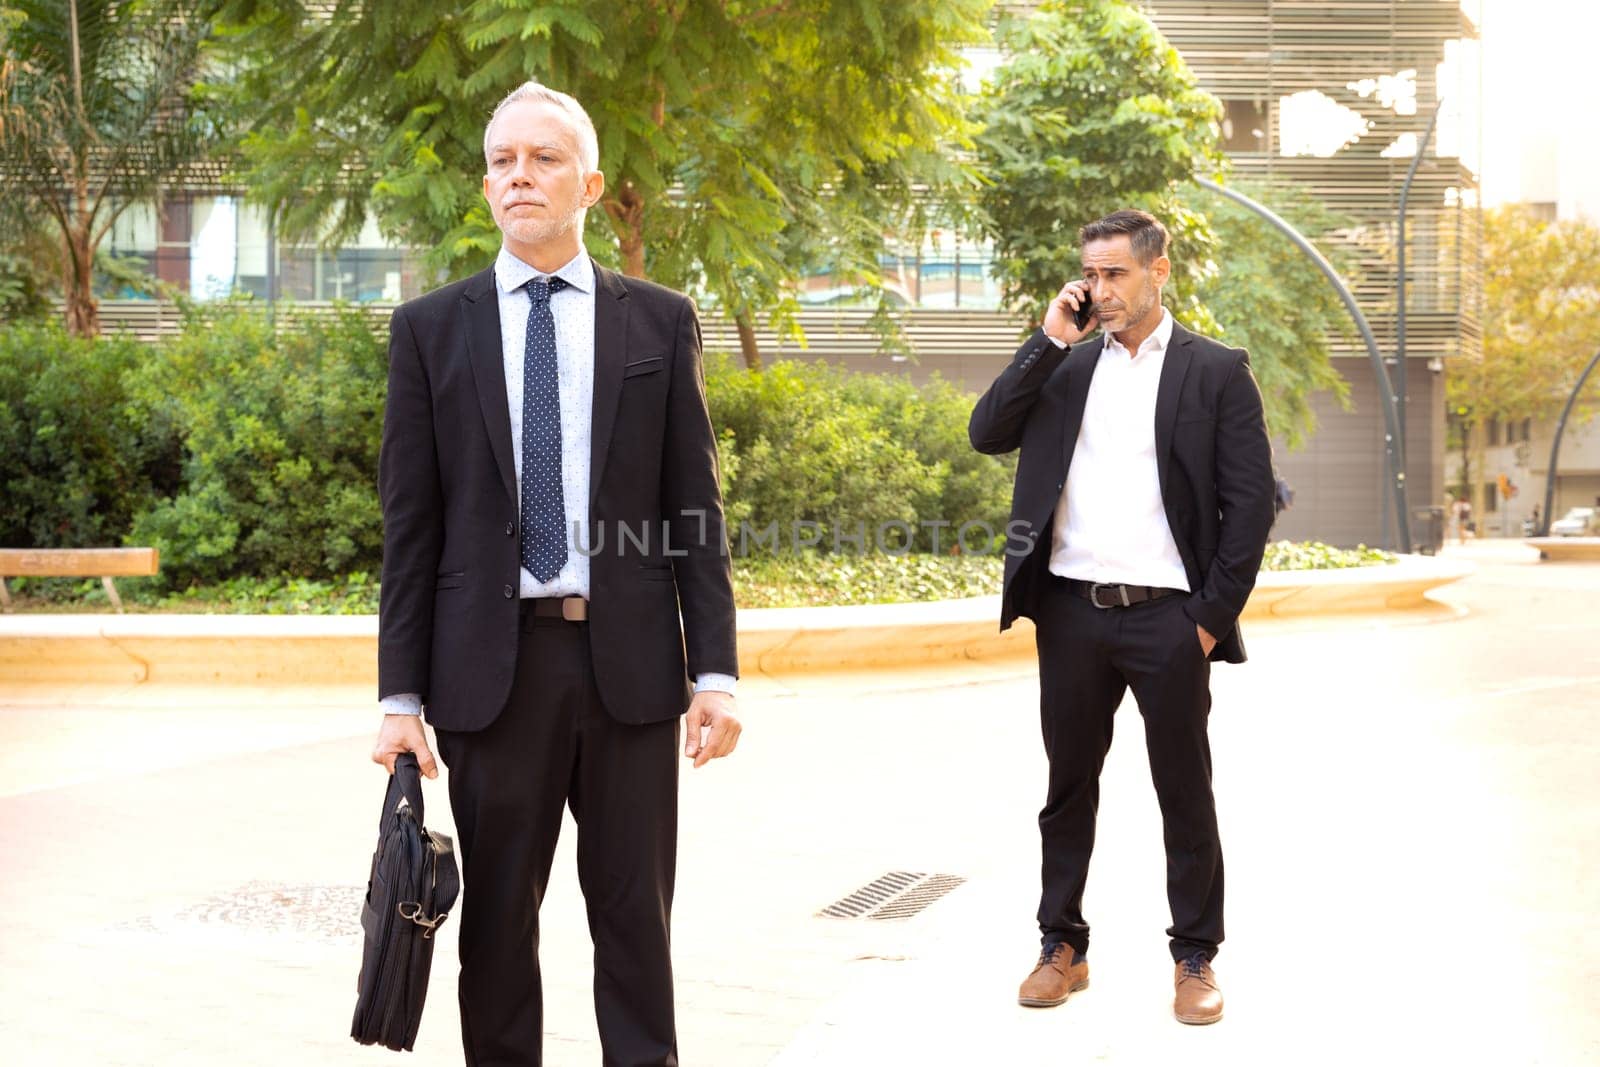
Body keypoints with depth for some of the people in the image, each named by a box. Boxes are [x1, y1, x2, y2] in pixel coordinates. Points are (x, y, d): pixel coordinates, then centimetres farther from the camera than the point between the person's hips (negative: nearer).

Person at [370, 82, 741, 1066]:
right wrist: (402, 694, -1)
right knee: (498, 914, 10)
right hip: (493, 662, 0)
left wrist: (716, 672, -3)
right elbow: (411, 524, 4)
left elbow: (696, 511, 4)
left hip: (630, 659, 0)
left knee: (636, 913, 8)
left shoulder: (661, 322, 6)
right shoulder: (432, 328, 5)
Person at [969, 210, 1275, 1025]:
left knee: (1186, 795, 7)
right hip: (1072, 614, 3)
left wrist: (1213, 617, -8)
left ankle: (1195, 958, 21)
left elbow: (1250, 503, -4)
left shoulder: (1215, 372, -1)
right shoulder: (1064, 366, 10)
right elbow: (987, 434, -1)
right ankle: (1062, 948, 25)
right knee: (1068, 788, 13)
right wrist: (1048, 341, -6)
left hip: (1167, 617, -3)